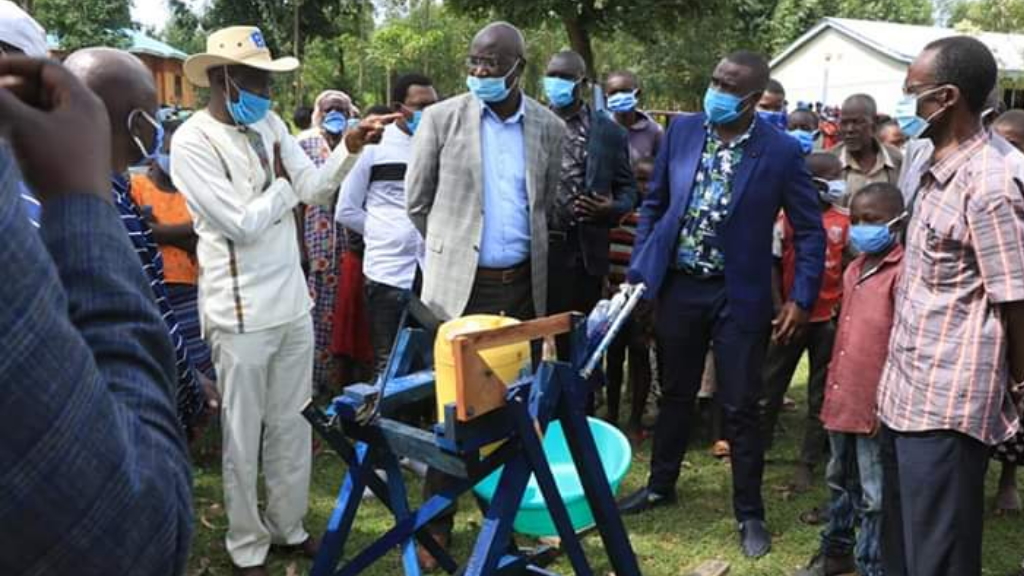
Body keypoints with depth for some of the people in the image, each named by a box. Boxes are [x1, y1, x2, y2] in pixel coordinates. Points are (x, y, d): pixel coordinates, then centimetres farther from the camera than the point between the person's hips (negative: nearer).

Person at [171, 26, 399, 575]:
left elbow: (313, 189, 4)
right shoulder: (193, 141, -14)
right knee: (244, 434, 8)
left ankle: (288, 524, 34)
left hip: (292, 301, 6)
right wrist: (281, 184, -5)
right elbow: (243, 223, -19)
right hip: (241, 312, -6)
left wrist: (350, 147, -10)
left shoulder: (269, 123, 7)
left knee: (292, 424, 16)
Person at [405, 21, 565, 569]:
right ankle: (436, 525, 12)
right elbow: (416, 200, 4)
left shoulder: (549, 127, 3)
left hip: (522, 284, 3)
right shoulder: (441, 118, -4)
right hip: (459, 283, -2)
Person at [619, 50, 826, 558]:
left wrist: (801, 298, -9)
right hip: (678, 286, 3)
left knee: (740, 407, 5)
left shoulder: (781, 152, -10)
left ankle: (749, 513, 22)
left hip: (738, 295, -3)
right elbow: (654, 204, 8)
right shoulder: (682, 130, -1)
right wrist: (639, 269, 3)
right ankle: (660, 486, 37)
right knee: (674, 394, 18)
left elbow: (810, 230, -3)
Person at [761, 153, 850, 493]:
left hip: (828, 319, 2)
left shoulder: (843, 223, 1)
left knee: (820, 394, 8)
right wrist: (778, 308, -7)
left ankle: (808, 464, 17)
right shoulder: (786, 218, -5)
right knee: (771, 385, 9)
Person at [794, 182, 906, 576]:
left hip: (876, 406, -9)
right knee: (841, 482, 23)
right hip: (842, 399, 9)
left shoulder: (902, 272, -15)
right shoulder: (854, 269, 11)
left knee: (873, 496, 4)